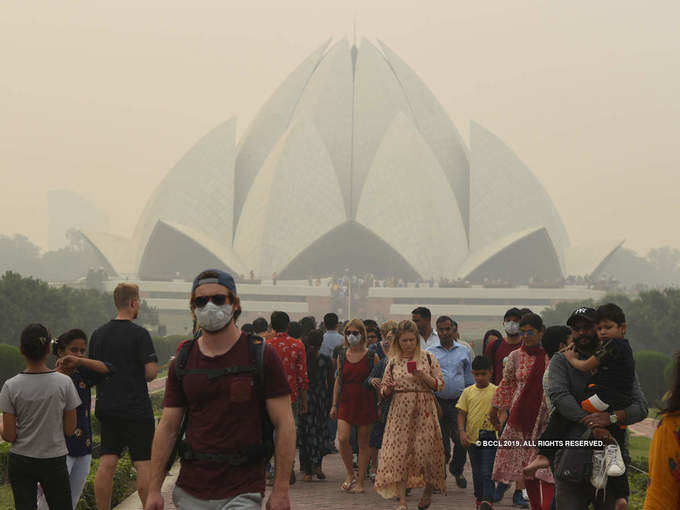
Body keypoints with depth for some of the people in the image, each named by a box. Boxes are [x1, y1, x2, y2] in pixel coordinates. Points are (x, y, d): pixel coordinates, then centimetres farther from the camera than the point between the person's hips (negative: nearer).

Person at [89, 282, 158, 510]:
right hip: (136, 409, -6)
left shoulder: (98, 334, 7)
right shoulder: (139, 334, -11)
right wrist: (136, 376, 6)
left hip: (107, 408, 6)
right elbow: (151, 372, -15)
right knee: (143, 465, 0)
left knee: (107, 463, 6)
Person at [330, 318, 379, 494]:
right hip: (346, 402, 2)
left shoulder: (372, 357, -2)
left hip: (365, 403, -2)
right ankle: (350, 474, 9)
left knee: (363, 443, 3)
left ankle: (360, 481, 13)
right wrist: (334, 404, 10)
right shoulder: (342, 356, 7)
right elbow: (338, 381, 12)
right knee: (342, 439, -12)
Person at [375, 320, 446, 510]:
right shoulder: (393, 362, 9)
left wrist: (423, 376, -13)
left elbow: (440, 385, 2)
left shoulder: (428, 358, 4)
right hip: (400, 412, 1)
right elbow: (384, 391, 12)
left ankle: (428, 490, 24)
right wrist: (388, 388, -11)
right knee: (399, 453, -6)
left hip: (424, 411, -1)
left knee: (425, 450, -4)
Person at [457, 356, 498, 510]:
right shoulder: (468, 392, 5)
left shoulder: (496, 391, -2)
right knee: (476, 472, 16)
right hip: (472, 438, 4)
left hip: (490, 436, -4)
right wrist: (462, 432, -7)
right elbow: (462, 413, 6)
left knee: (487, 471, -12)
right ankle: (479, 498, 29)